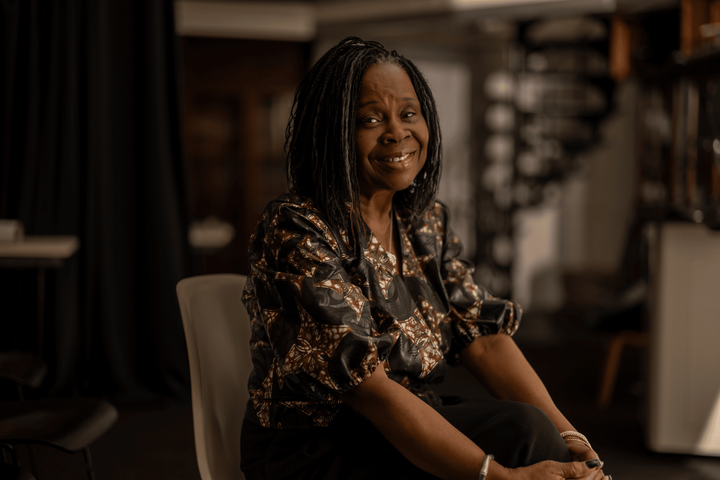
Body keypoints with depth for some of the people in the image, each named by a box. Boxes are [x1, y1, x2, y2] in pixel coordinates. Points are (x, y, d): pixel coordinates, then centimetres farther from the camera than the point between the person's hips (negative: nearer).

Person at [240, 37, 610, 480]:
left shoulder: (427, 222, 6)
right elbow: (370, 389, -24)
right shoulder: (294, 233, -18)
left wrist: (566, 435, -15)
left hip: (407, 433, 6)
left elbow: (484, 339, 0)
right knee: (525, 437, -22)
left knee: (531, 430, -19)